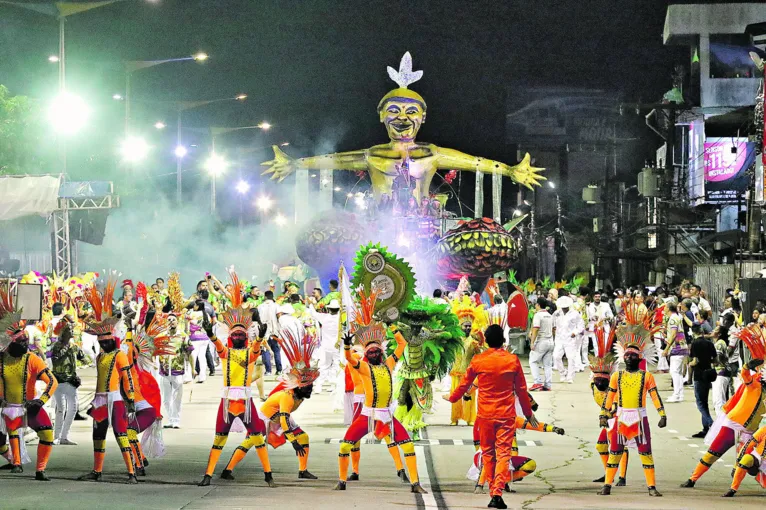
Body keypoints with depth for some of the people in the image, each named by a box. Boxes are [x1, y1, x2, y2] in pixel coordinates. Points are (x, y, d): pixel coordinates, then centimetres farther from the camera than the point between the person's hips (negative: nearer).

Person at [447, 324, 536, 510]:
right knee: (503, 452, -3)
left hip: (485, 414, 1)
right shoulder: (513, 360, -3)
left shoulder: (477, 360, -4)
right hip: (506, 415, -1)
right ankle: (497, 493, -16)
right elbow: (521, 389, 4)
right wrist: (528, 413, 16)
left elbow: (465, 384, 8)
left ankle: (492, 492, 14)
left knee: (488, 453, 12)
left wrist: (452, 398, 28)